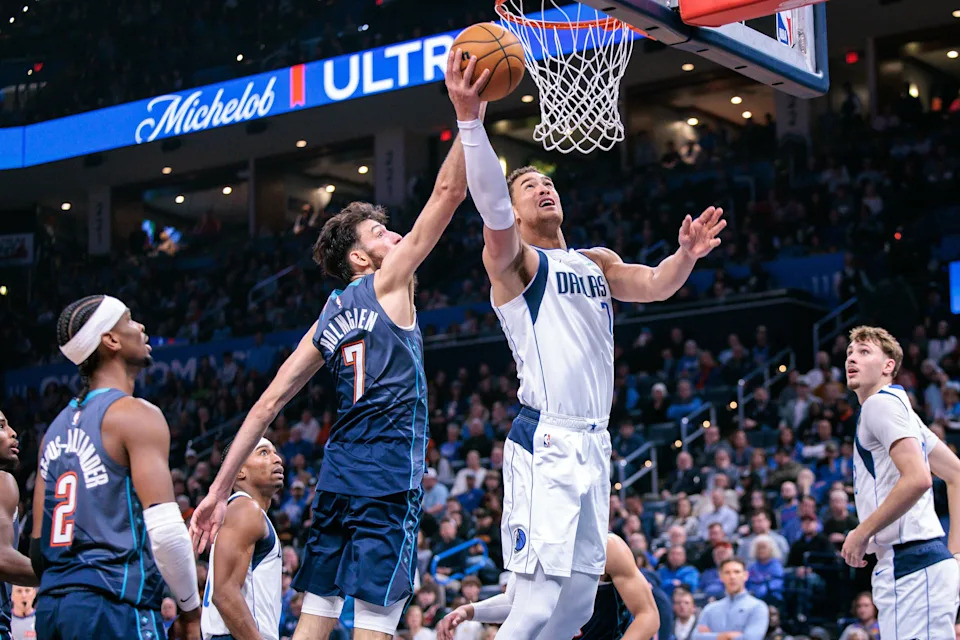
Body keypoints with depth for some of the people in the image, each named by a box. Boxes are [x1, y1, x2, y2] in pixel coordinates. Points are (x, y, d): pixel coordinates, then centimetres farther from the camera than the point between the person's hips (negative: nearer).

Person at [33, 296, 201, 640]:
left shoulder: (58, 426, 18)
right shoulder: (138, 415, -6)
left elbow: (38, 547, 17)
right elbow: (165, 529, -15)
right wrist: (191, 610, -5)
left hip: (52, 609, 8)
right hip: (115, 609, -8)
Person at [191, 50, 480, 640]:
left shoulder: (328, 321, 19)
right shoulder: (388, 281, 3)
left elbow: (267, 404, 15)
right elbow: (448, 194, -4)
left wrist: (220, 490, 16)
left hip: (339, 471, 7)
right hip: (389, 471, -7)